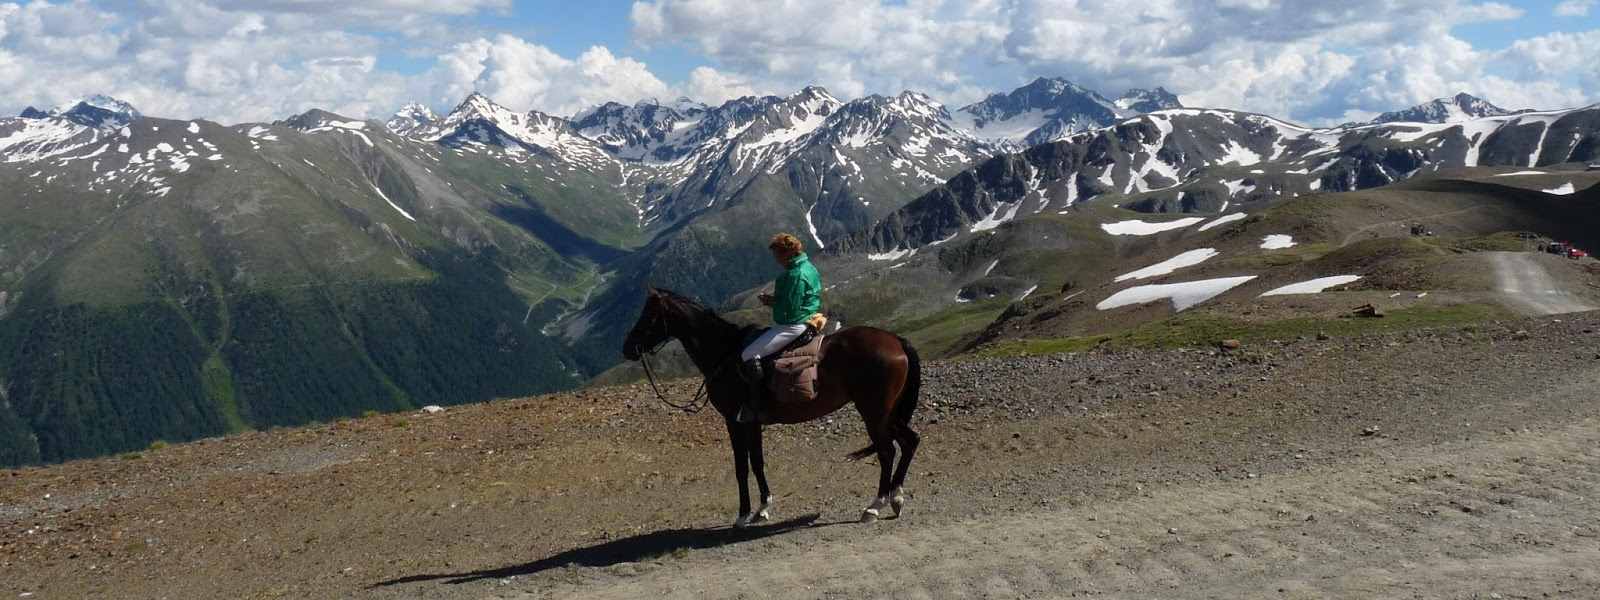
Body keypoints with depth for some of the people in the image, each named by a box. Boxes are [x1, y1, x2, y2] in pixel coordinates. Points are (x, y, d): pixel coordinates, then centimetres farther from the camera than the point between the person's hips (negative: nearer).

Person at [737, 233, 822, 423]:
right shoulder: (808, 268, 12)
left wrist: (772, 302, -7)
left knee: (749, 355, -14)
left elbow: (789, 309, -24)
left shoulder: (796, 275, -22)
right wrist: (775, 299, 8)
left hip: (791, 327, -12)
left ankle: (758, 407, -15)